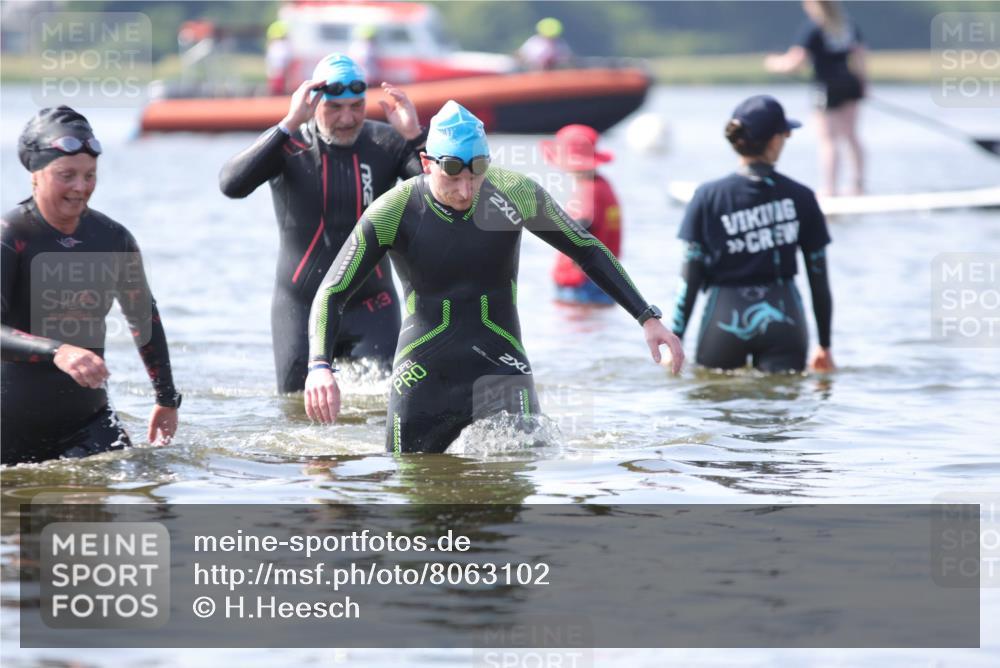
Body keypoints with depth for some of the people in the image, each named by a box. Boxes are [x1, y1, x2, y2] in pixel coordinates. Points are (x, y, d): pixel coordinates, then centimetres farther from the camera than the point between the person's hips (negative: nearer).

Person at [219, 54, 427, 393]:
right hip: (301, 307, -1)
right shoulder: (288, 145, -8)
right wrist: (289, 124, -34)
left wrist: (414, 135, -29)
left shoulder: (387, 144, -4)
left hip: (371, 307, 1)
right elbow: (232, 185, -27)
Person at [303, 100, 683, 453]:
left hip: (501, 368, 0)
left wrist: (648, 319, 1)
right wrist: (319, 367, -27)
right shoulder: (392, 214, -13)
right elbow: (331, 295, -9)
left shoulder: (516, 195, -9)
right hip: (422, 376, 0)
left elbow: (587, 251, 6)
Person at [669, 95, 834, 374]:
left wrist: (674, 341, 3)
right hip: (782, 317, 1)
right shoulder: (800, 197, 0)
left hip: (725, 318, 0)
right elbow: (818, 277, 5)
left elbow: (691, 276, -3)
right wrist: (825, 345, 14)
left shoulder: (708, 197, -2)